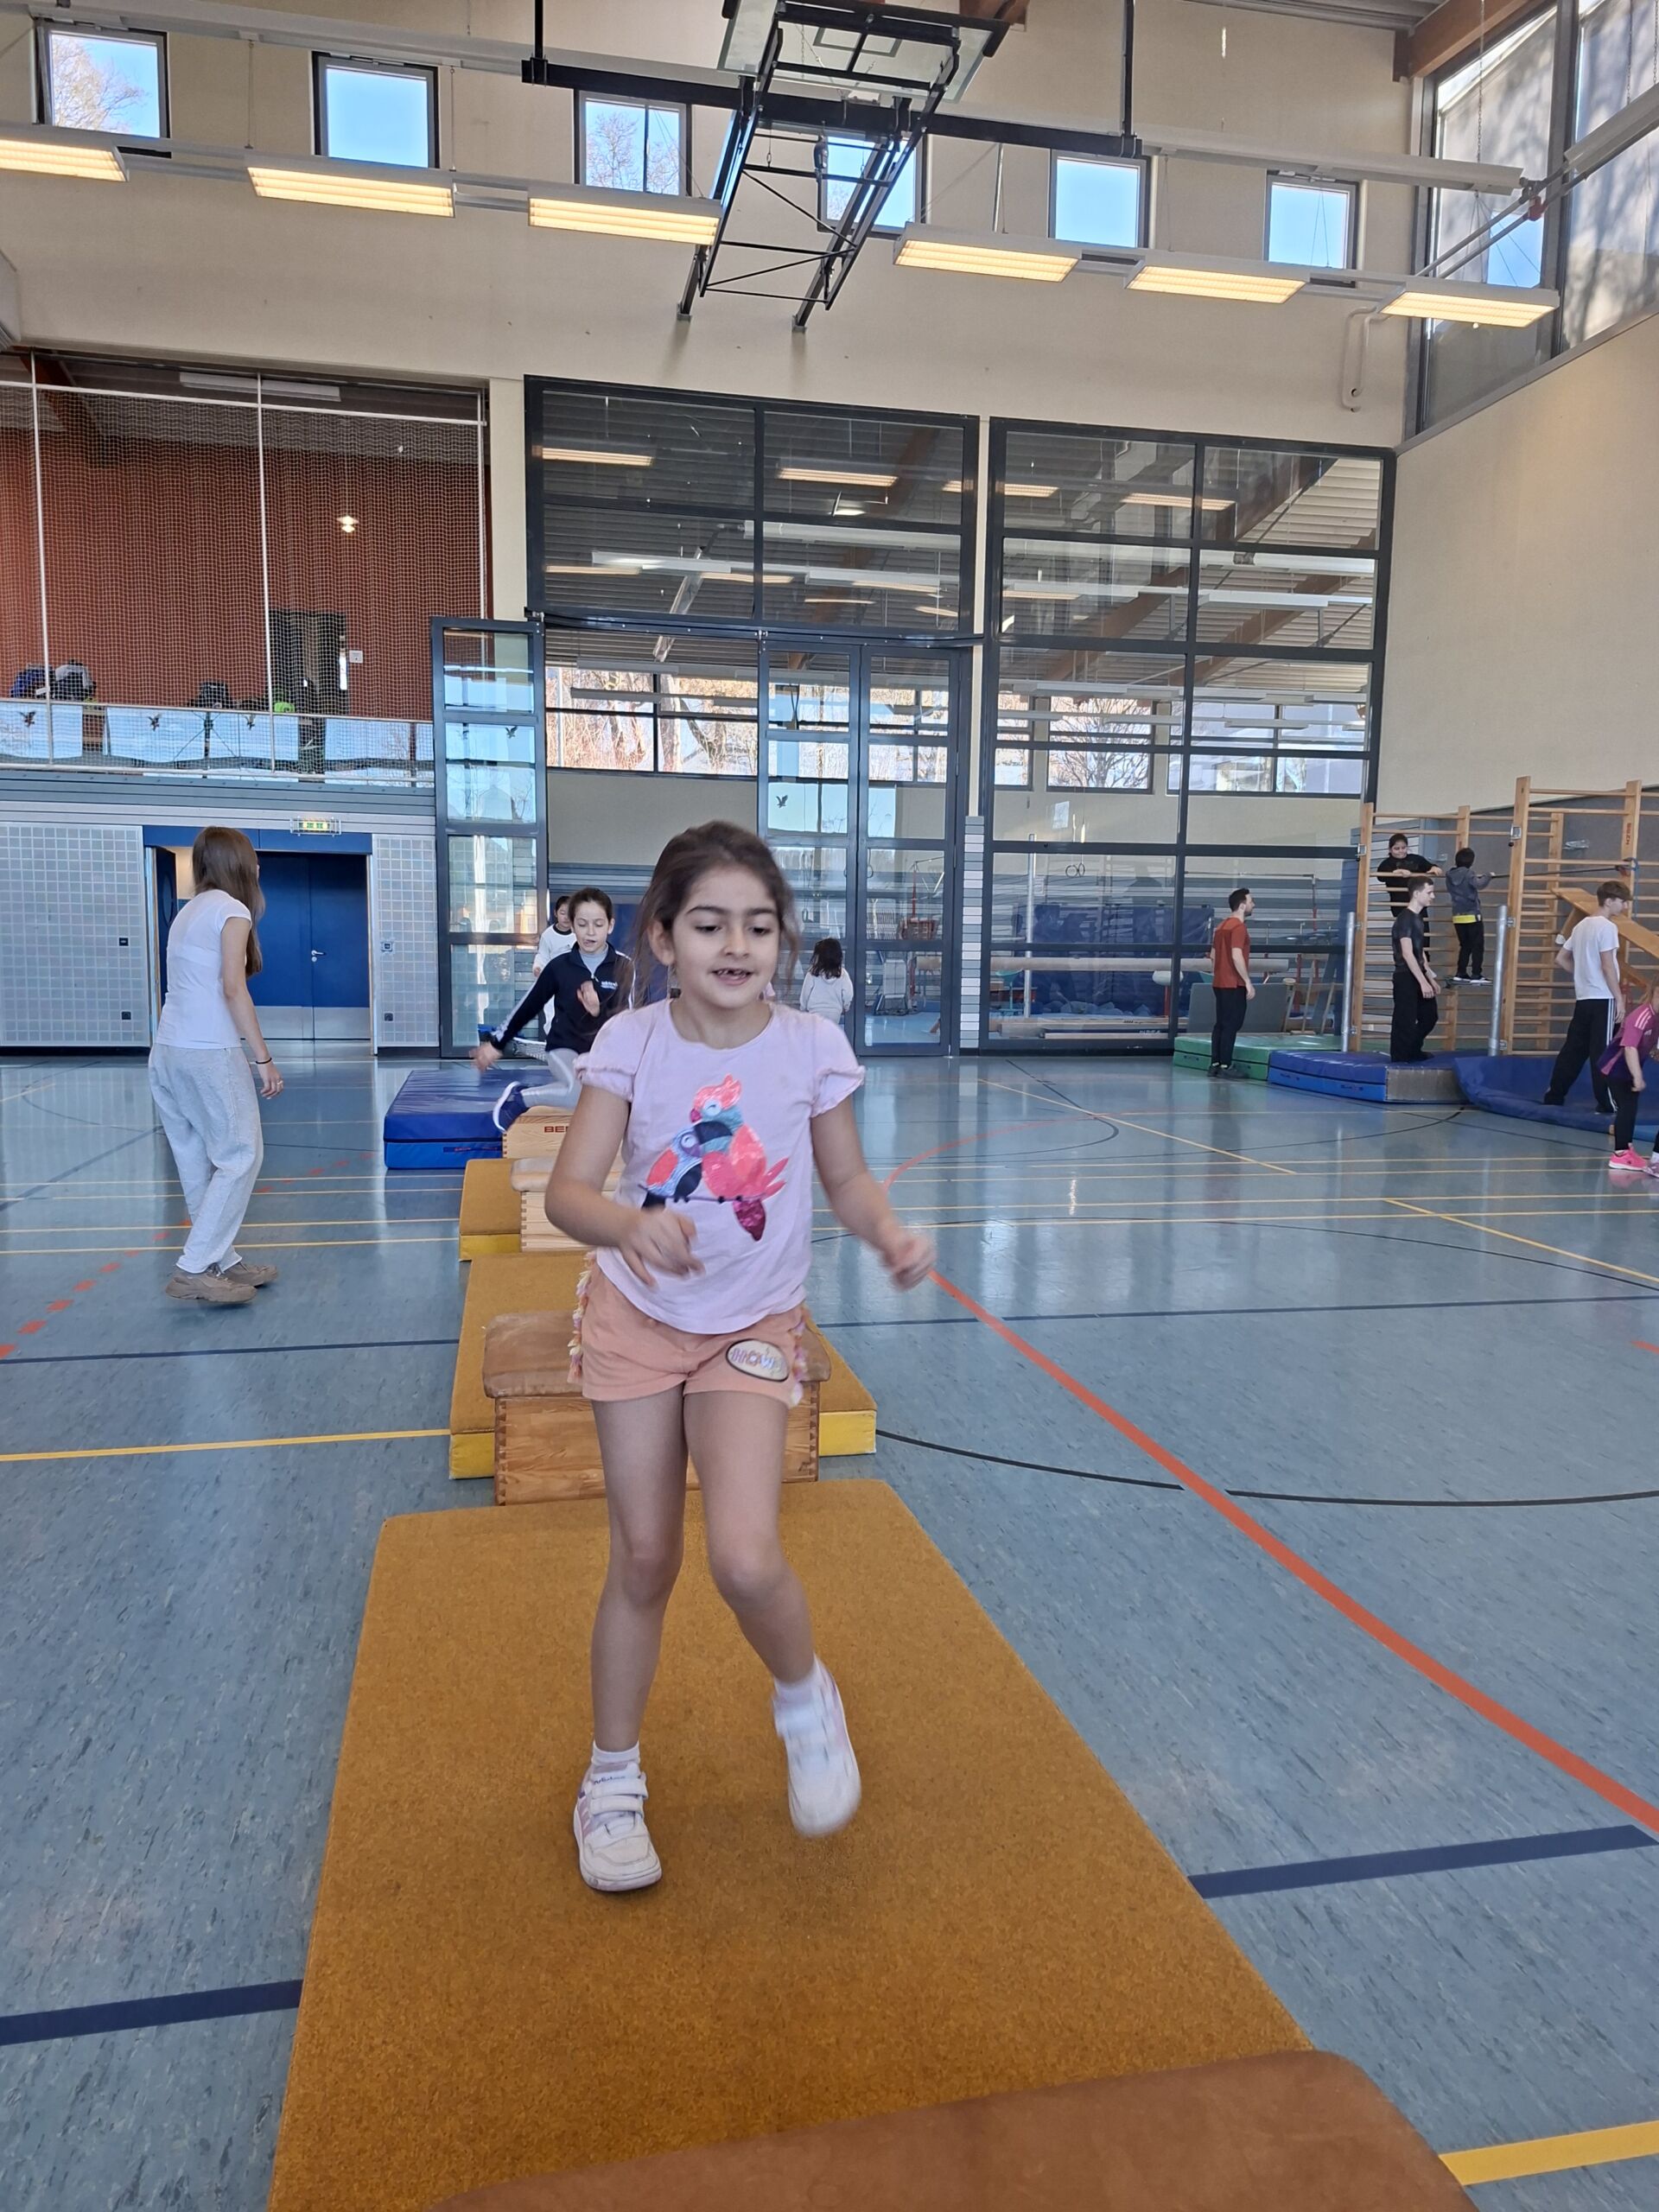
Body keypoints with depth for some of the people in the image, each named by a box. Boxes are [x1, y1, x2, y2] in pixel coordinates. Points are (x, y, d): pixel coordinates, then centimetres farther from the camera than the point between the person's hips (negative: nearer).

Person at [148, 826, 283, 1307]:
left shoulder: (189, 911, 18)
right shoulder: (231, 910, -5)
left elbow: (192, 984, 11)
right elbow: (233, 988, -13)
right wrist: (263, 1058, -12)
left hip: (167, 1052, 8)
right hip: (208, 1054, -8)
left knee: (199, 1163, 11)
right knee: (240, 1156, -2)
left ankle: (223, 1262, 18)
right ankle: (194, 1269, -5)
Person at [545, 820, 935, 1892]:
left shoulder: (811, 1047, -12)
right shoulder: (632, 1044, -13)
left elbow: (848, 1177, 0)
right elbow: (567, 1191, -18)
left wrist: (892, 1234, -21)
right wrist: (631, 1224, -39)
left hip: (751, 1333, -1)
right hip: (636, 1321, 1)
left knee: (746, 1559, -17)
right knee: (644, 1560, 9)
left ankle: (806, 1701, 18)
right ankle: (613, 1780, 33)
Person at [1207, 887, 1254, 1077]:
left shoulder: (1222, 926, 14)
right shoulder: (1239, 927, -14)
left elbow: (1213, 954, 18)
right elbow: (1237, 956, -22)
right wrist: (1248, 982, -19)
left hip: (1220, 983, 9)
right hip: (1234, 985, -9)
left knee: (1220, 1024, 10)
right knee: (1232, 1025, -5)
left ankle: (1215, 1063, 11)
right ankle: (1225, 1066, -5)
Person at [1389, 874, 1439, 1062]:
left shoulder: (1419, 917, 13)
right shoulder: (1405, 918, -16)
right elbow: (1407, 954, -22)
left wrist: (1431, 978, 18)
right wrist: (1423, 982, -24)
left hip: (1418, 975, 9)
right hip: (1405, 977, -9)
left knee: (1430, 1015, 16)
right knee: (1406, 1022, -5)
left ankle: (1413, 1051, 31)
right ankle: (1400, 1059, 5)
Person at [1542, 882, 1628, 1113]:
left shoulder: (1583, 925, 14)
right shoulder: (1606, 927, -11)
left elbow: (1561, 959, 18)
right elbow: (1607, 967, -17)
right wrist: (1619, 998, -14)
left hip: (1583, 997, 8)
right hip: (1602, 998, -8)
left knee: (1573, 1049, 11)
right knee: (1602, 1052, -6)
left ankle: (1554, 1096, 13)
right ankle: (1607, 1103, -3)